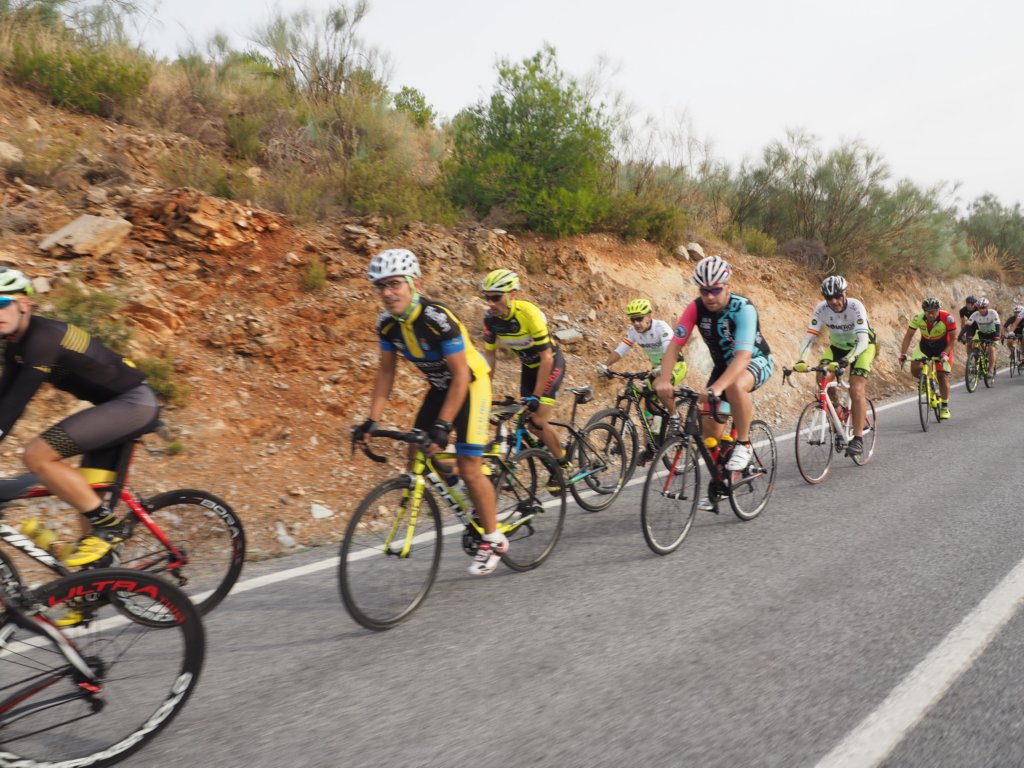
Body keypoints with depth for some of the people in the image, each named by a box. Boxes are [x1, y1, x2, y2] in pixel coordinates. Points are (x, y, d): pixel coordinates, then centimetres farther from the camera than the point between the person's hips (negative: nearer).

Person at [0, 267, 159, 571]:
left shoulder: (42, 337, -20)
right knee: (88, 492, 17)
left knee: (36, 455, -20)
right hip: (117, 404, 10)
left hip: (133, 402, -10)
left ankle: (106, 526, -7)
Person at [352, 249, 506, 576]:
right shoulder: (387, 323, -11)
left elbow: (461, 375, -30)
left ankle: (494, 539, 9)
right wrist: (372, 420, -11)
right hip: (439, 386, 7)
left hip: (470, 384, -7)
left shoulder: (438, 318, -31)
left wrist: (442, 425, -34)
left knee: (469, 467, -11)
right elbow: (386, 370, -3)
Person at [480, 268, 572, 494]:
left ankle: (563, 464, 9)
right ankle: (560, 448, 31)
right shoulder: (491, 318, -16)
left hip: (551, 363, -6)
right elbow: (490, 355, -4)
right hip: (528, 365, 6)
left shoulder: (529, 313, -32)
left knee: (538, 420, -15)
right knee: (529, 423, 3)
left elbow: (546, 357, -29)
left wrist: (536, 396, -30)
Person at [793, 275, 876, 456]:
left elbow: (863, 340, -38)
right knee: (822, 376, -24)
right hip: (837, 346, 4)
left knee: (857, 390, -19)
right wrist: (801, 360, -42)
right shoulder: (822, 309, -21)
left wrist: (848, 359, -55)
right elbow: (809, 336, -25)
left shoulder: (855, 306, -30)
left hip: (861, 347, -4)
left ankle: (858, 438, -13)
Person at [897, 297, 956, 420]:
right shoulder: (917, 318, -24)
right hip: (924, 346, 2)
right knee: (914, 369, -19)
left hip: (943, 348, -2)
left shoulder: (947, 319, -28)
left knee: (943, 376, -6)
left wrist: (945, 354, -34)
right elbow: (908, 336, -16)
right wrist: (903, 354, -25)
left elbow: (953, 339, -21)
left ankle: (945, 407, 8)